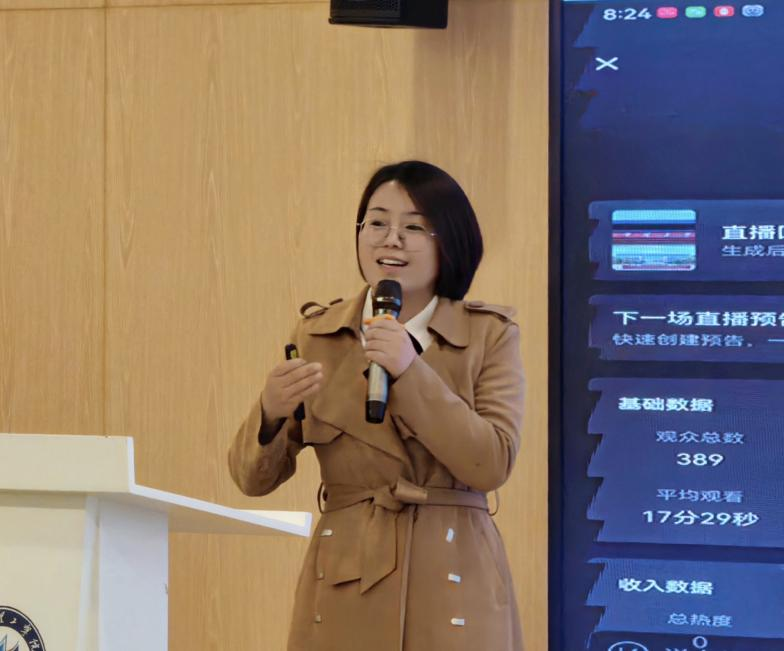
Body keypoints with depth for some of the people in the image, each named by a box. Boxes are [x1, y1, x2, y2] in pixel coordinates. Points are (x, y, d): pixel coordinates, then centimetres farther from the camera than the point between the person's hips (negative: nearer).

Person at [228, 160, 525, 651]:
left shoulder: (490, 335, 2)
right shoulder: (318, 335, 6)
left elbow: (492, 465, -10)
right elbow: (254, 478, 3)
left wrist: (411, 371, -17)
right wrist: (272, 412, -18)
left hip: (454, 585, -1)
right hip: (343, 588, 2)